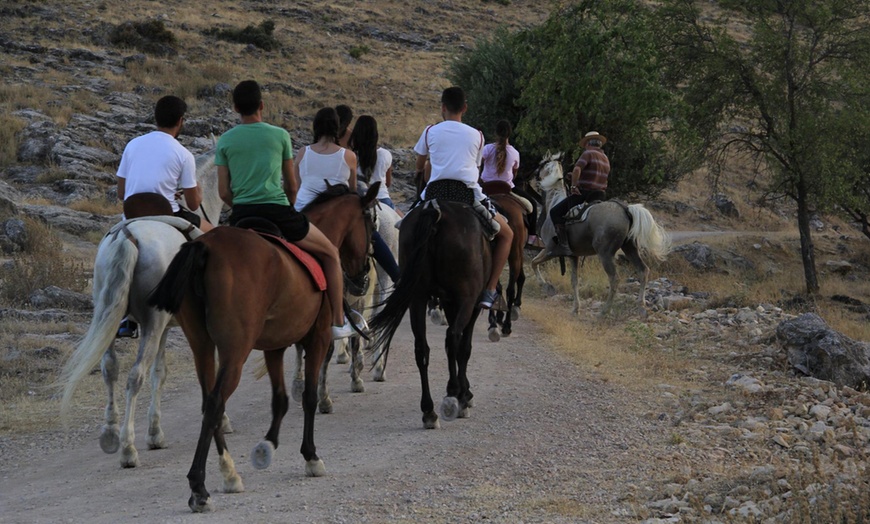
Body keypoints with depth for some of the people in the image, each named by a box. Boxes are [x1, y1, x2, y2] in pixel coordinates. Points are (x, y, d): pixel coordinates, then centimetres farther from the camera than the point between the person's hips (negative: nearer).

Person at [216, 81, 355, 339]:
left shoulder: (225, 141, 6)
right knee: (330, 253, 15)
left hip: (240, 217, 3)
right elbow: (292, 186, 10)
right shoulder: (279, 135, 2)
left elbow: (223, 192, 4)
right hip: (278, 212, -2)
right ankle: (338, 322, 13)